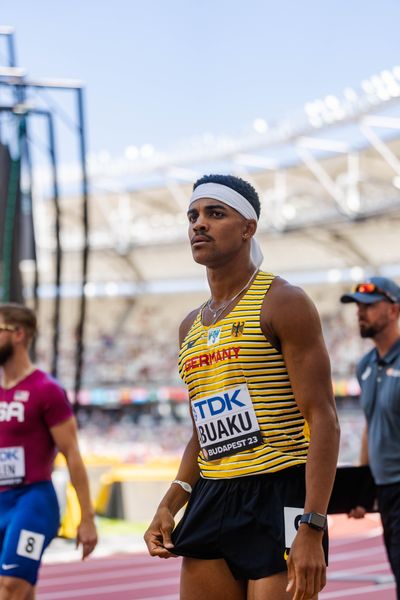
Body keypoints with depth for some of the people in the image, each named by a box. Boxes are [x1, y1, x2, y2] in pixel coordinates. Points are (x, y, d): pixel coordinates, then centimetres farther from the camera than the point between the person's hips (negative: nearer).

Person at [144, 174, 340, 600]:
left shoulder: (283, 304, -5)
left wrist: (312, 530, -20)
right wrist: (169, 505, 10)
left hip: (279, 498, -7)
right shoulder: (192, 327, 17)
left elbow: (323, 420, -12)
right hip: (211, 503, 7)